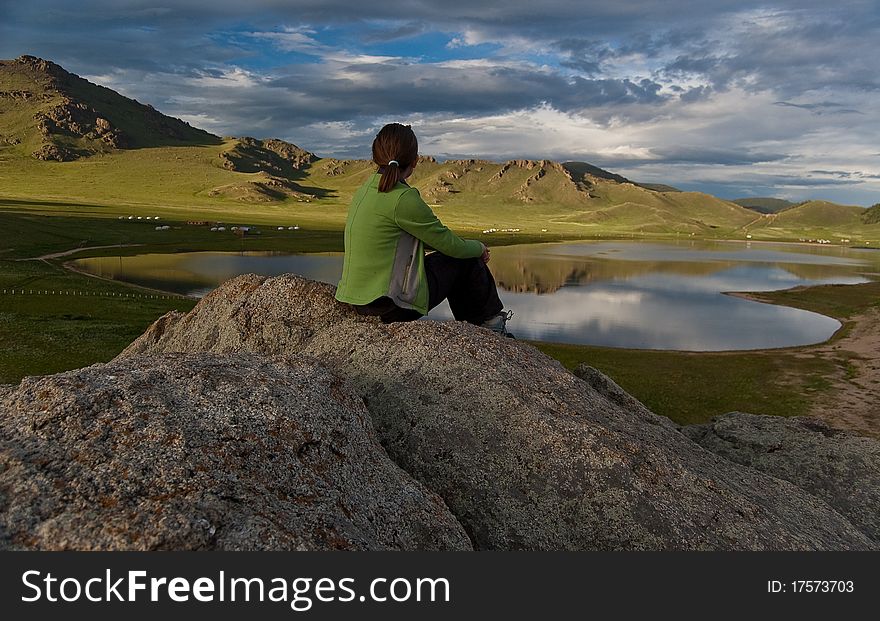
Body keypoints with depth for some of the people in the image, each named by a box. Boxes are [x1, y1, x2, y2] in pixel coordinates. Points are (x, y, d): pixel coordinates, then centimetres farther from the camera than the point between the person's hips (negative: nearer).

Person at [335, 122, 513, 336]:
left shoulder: (365, 190, 8)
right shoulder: (403, 198, -20)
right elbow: (450, 245, -12)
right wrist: (479, 248, 11)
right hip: (394, 306, -9)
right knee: (467, 260, 9)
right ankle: (491, 322, 30)